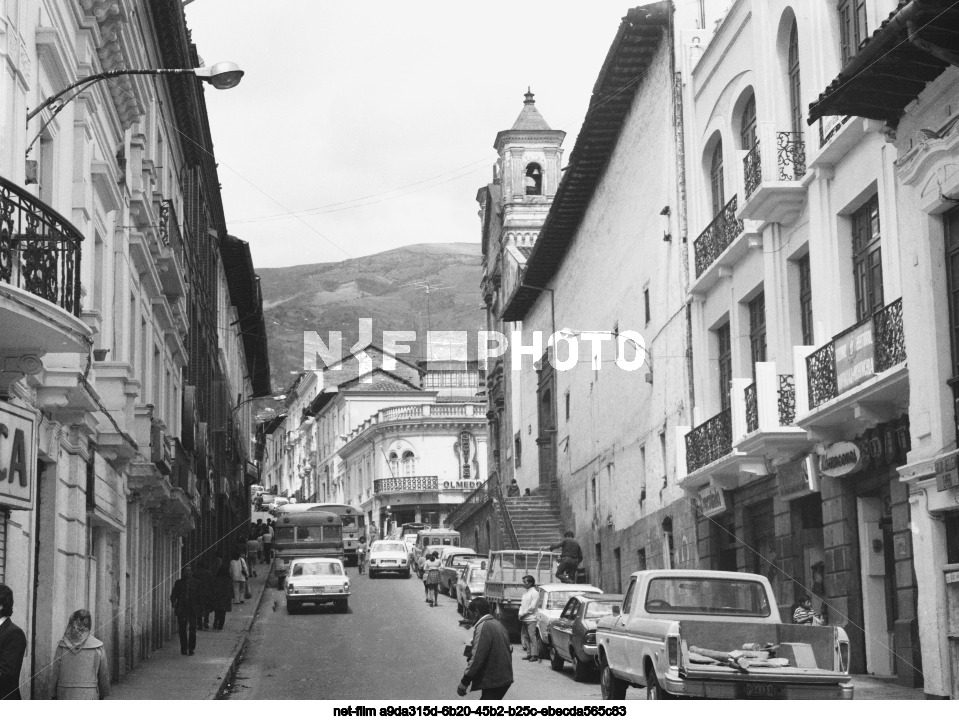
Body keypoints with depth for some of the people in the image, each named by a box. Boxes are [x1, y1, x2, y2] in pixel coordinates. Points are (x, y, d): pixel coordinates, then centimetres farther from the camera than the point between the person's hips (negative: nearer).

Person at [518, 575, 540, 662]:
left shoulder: (534, 593, -7)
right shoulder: (525, 593, 18)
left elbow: (532, 607, -13)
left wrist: (523, 614, -11)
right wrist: (520, 614, 2)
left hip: (531, 619, -8)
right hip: (524, 619, 8)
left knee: (532, 637, -8)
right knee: (525, 636, 7)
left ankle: (534, 655, -9)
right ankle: (529, 654, 12)